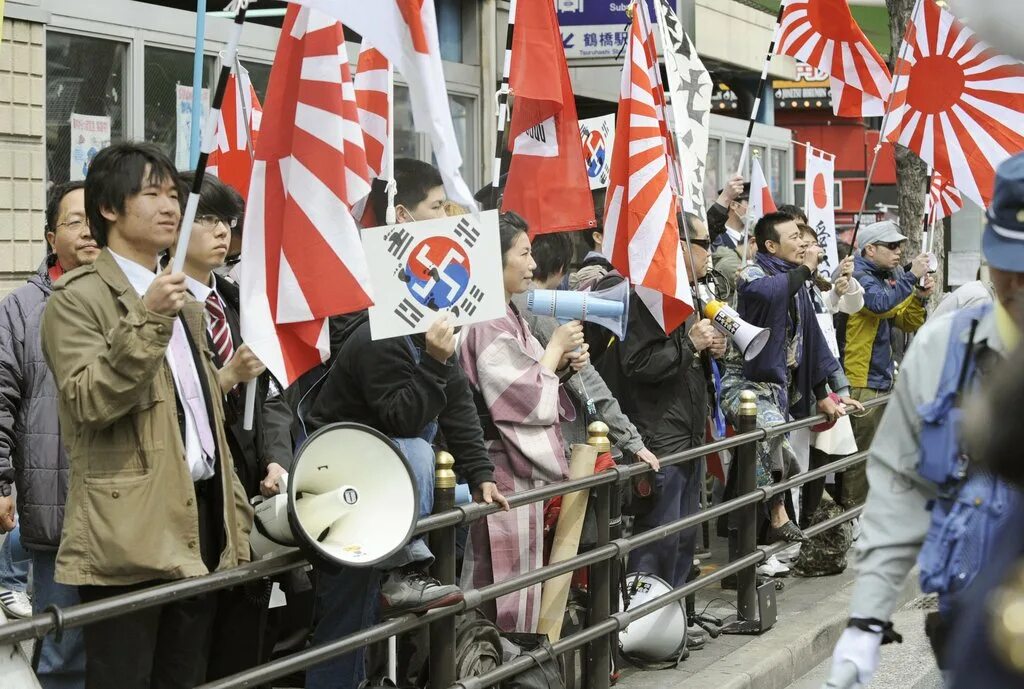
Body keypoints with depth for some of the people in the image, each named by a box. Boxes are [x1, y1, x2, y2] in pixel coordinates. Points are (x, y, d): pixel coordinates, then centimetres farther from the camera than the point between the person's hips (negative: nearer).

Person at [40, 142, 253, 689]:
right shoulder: (78, 298, -4)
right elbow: (89, 403, -17)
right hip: (129, 532, -8)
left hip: (199, 521, 8)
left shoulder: (185, 305, 22)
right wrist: (145, 321, -24)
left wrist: (234, 512, 17)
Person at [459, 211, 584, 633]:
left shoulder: (509, 316, 13)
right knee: (506, 582, -4)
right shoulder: (488, 326, -18)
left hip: (523, 468, 10)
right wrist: (555, 348, -8)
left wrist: (563, 365, 4)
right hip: (504, 471, -10)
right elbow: (530, 401, -19)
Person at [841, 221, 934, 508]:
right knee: (861, 454, -8)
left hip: (883, 379, 9)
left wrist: (920, 296, 0)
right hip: (861, 381, -9)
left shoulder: (888, 276, 17)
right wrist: (911, 277, -21)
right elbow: (880, 303, -28)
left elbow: (909, 324, 18)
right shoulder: (857, 275, -9)